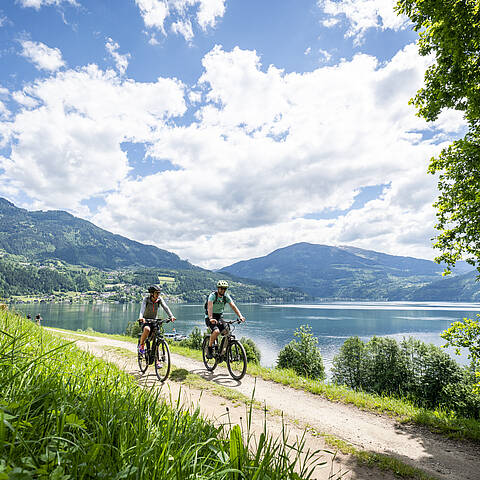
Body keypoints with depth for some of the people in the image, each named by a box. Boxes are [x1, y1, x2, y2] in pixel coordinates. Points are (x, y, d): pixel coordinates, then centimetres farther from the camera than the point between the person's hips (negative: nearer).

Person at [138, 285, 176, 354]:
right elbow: (142, 308, -33)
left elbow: (165, 307, -20)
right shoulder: (146, 299, -17)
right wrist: (141, 317, -53)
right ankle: (141, 345, -9)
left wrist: (171, 316, -36)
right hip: (145, 320, -3)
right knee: (147, 329, -35)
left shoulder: (159, 299, -9)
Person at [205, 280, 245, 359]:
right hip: (210, 318, -5)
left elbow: (233, 306, -14)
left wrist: (240, 316, -29)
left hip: (219, 317, 5)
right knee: (216, 331, -30)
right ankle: (209, 349, -7)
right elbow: (210, 307, -35)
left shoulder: (226, 296, -6)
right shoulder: (213, 295, -20)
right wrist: (211, 318, -51)